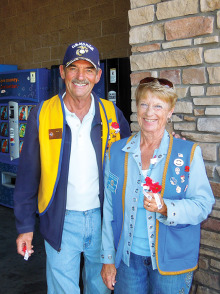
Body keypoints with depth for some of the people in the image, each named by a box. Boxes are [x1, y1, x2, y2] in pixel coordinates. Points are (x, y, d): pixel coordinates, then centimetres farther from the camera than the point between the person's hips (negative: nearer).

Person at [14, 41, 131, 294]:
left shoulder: (111, 114, -1)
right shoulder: (42, 114, -6)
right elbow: (27, 175, -2)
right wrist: (25, 226, -2)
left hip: (102, 217, 2)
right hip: (61, 221, -2)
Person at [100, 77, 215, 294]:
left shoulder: (189, 153, -5)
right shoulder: (116, 151, 2)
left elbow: (203, 204, -8)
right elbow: (109, 208, 4)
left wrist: (165, 209, -25)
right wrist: (108, 258, 5)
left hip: (171, 261, -1)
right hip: (128, 258, 2)